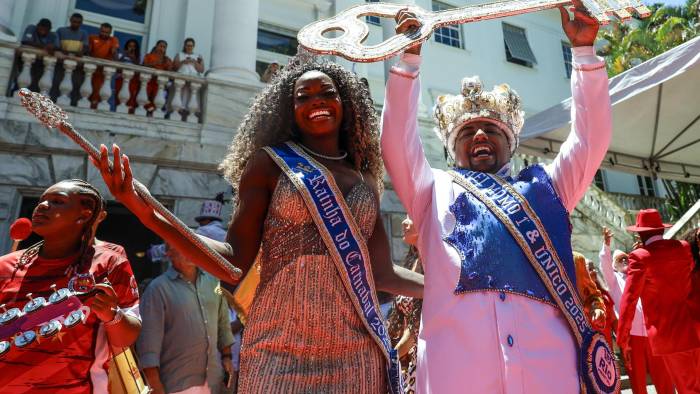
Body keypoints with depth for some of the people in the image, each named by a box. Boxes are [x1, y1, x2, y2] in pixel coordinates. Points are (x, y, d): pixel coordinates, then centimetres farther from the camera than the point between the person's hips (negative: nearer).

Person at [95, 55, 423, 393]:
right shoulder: (270, 163, 1)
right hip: (284, 347, -3)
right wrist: (149, 215, -15)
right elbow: (235, 263, -5)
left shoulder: (365, 181, 10)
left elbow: (382, 274, 12)